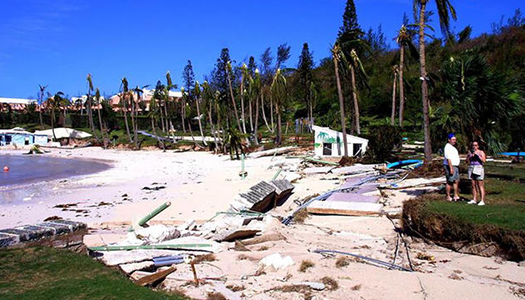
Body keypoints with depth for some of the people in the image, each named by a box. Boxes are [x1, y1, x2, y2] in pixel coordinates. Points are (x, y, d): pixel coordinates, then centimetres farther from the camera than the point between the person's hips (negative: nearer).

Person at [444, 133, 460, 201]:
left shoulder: (452, 147, 17)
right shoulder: (448, 147, -15)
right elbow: (448, 158, -22)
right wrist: (451, 168, -26)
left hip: (455, 166, 10)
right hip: (450, 166, -10)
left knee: (456, 181, 11)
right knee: (449, 182, -4)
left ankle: (456, 196, 17)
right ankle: (448, 197, 2)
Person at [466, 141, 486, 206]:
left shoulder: (481, 152, -1)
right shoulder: (470, 152, 12)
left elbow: (483, 160, -14)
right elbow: (467, 161, 8)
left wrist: (477, 155, -18)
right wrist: (470, 156, -7)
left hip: (478, 169, -5)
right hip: (471, 169, 5)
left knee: (480, 185, -7)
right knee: (473, 185, 7)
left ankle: (482, 201, -7)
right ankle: (474, 200, 12)